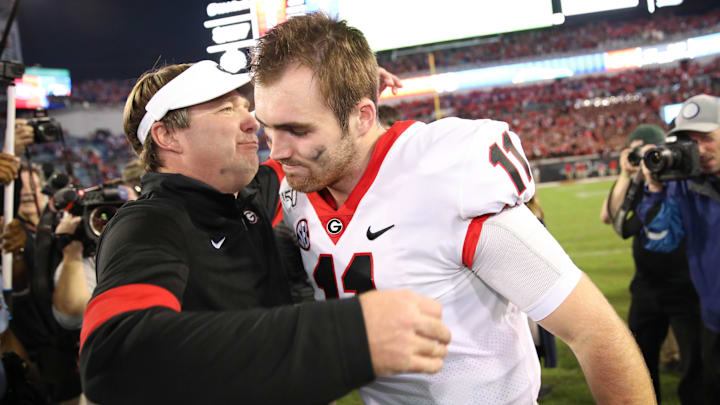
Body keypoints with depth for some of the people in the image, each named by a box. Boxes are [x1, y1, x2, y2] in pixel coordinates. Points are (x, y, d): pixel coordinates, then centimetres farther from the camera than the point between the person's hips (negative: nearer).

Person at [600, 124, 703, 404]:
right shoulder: (634, 185, 2)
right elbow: (608, 216, -11)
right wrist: (625, 175, -17)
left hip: (685, 287, -5)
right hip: (646, 287, 5)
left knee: (694, 363, 2)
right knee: (640, 356, 16)